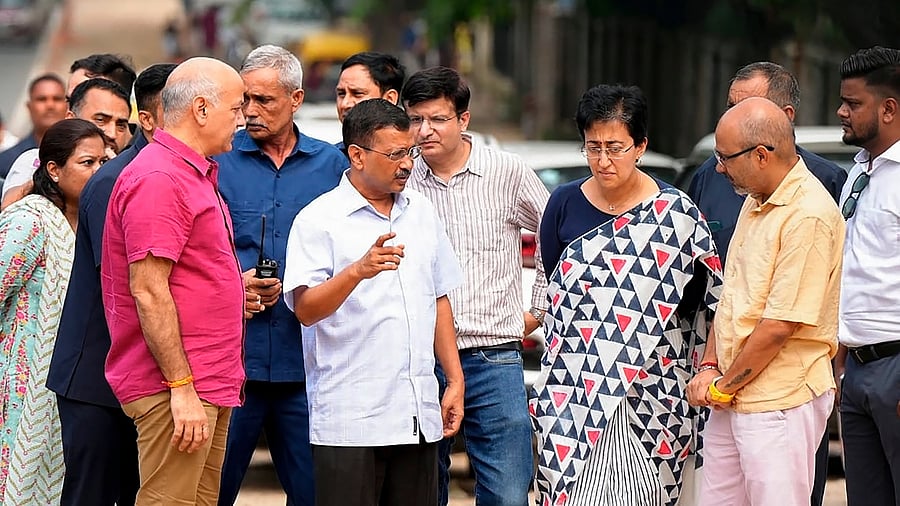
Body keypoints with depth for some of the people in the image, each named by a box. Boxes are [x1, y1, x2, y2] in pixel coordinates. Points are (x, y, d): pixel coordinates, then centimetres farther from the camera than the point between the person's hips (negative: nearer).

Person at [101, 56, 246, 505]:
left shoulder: (195, 174, 19)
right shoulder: (158, 179, -14)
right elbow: (147, 291, -20)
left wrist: (233, 287, 14)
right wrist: (182, 388, -20)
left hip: (207, 387, 10)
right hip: (175, 389, -10)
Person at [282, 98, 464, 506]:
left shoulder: (422, 212, 14)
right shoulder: (319, 220, -5)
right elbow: (305, 309, -17)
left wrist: (455, 380, 16)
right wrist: (358, 271, -33)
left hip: (418, 415, 6)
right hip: (349, 422, -6)